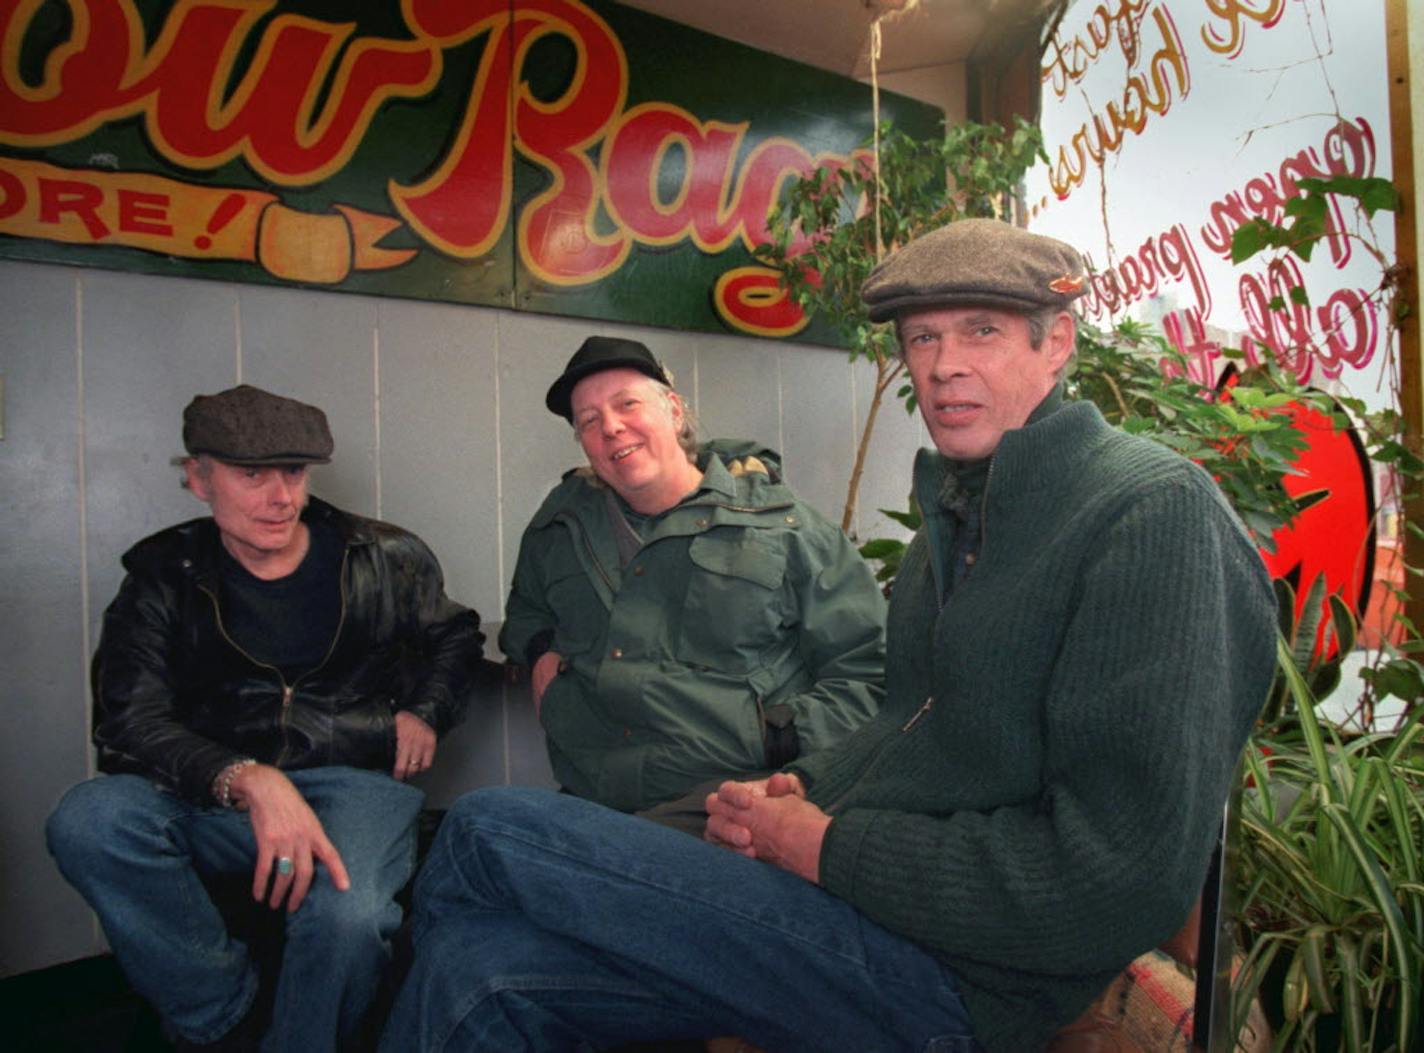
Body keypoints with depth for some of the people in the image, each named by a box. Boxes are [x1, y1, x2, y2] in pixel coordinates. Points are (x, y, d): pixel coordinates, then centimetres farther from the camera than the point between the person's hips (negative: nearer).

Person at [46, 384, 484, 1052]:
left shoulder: (383, 559, 6)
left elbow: (455, 636, 24)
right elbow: (129, 722, -9)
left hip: (357, 779, -2)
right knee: (87, 821, -28)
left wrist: (425, 710, 4)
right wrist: (247, 782, -27)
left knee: (344, 915, -34)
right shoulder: (163, 577, 4)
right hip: (214, 795, 2)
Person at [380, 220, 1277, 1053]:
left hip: (952, 979, -7)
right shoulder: (961, 512, 15)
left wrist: (828, 844, -15)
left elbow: (1125, 882, -21)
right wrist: (796, 792, 1)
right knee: (491, 970, -9)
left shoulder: (1153, 511, -14)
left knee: (488, 834, -11)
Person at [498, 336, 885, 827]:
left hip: (729, 801, -9)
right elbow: (526, 608, 36)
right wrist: (541, 653, 12)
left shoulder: (783, 525, 2)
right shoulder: (562, 521, 17)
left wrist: (781, 741, -14)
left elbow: (867, 672, 2)